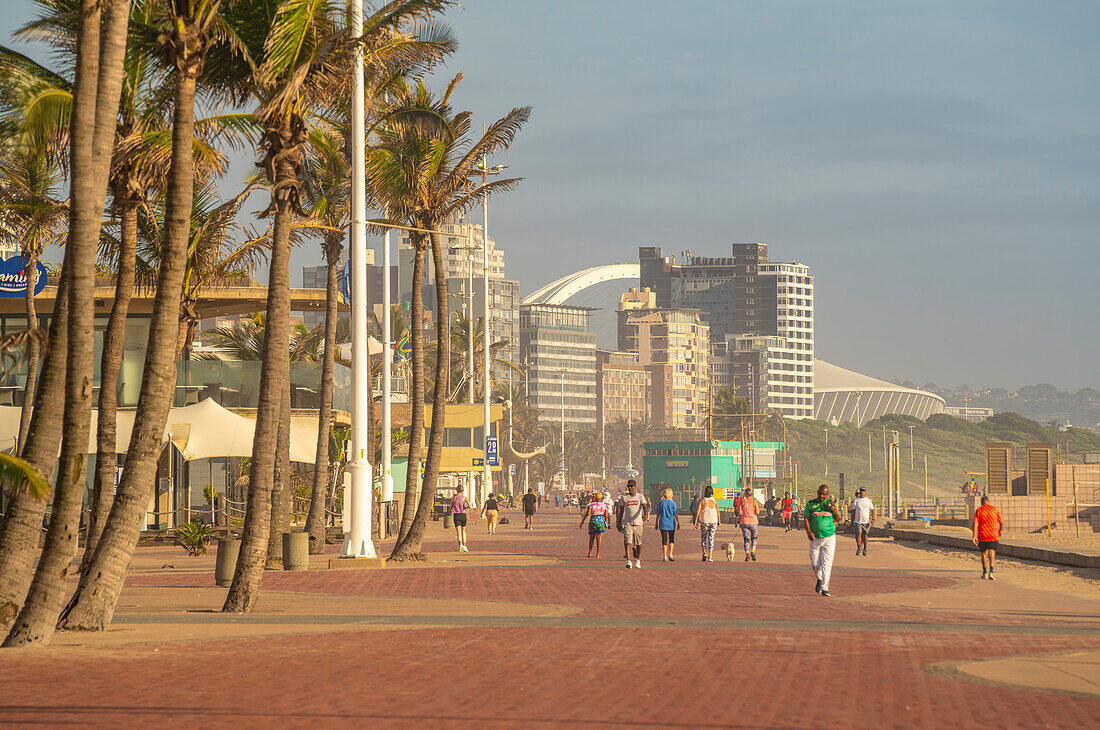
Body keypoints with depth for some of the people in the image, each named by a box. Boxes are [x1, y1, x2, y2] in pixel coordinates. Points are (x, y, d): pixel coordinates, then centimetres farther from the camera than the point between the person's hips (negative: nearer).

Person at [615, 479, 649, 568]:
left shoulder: (640, 497, 2)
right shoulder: (624, 498, 6)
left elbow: (645, 506, -12)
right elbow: (620, 511, 12)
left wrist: (646, 515, -33)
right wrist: (618, 523, 9)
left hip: (638, 523, 0)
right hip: (627, 523, 0)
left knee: (638, 543, 7)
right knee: (627, 542, -13)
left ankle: (638, 560, 24)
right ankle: (628, 561, -18)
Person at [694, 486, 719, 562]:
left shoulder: (702, 500, -5)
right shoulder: (715, 501, -1)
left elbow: (698, 511, -10)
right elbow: (717, 512, 4)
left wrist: (695, 522, -8)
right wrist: (719, 521, 17)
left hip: (704, 521, -1)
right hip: (713, 521, 1)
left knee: (703, 538, 16)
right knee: (711, 539, 5)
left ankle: (704, 553, -2)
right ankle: (710, 557, -1)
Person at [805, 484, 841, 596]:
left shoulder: (831, 503, 4)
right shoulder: (811, 504, 3)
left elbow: (838, 519, 2)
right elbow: (806, 519, 1)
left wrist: (836, 512, -20)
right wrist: (808, 531, -15)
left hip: (829, 538, -1)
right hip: (815, 539, 1)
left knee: (826, 564, -6)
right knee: (815, 564, 2)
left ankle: (824, 588, -4)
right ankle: (820, 579, 32)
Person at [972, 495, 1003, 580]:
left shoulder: (978, 510, 1)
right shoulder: (995, 509, 3)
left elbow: (975, 523, -8)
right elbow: (1001, 523, 4)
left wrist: (974, 536, -8)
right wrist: (999, 532, 21)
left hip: (982, 535, 0)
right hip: (994, 535, 0)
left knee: (984, 553, 15)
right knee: (992, 553, -6)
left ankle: (984, 572, 21)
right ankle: (991, 571, -25)